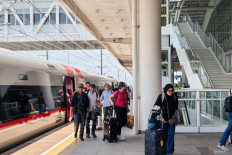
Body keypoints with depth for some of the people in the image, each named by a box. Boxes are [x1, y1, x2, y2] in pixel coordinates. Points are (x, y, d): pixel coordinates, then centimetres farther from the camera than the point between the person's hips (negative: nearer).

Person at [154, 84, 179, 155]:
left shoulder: (174, 97, 2)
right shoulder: (161, 96, -4)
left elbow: (176, 108, 12)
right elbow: (155, 105, -3)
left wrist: (178, 117, 13)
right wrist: (157, 107, -26)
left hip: (172, 119, 1)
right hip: (164, 119, -1)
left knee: (171, 135, -1)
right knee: (164, 135, 6)